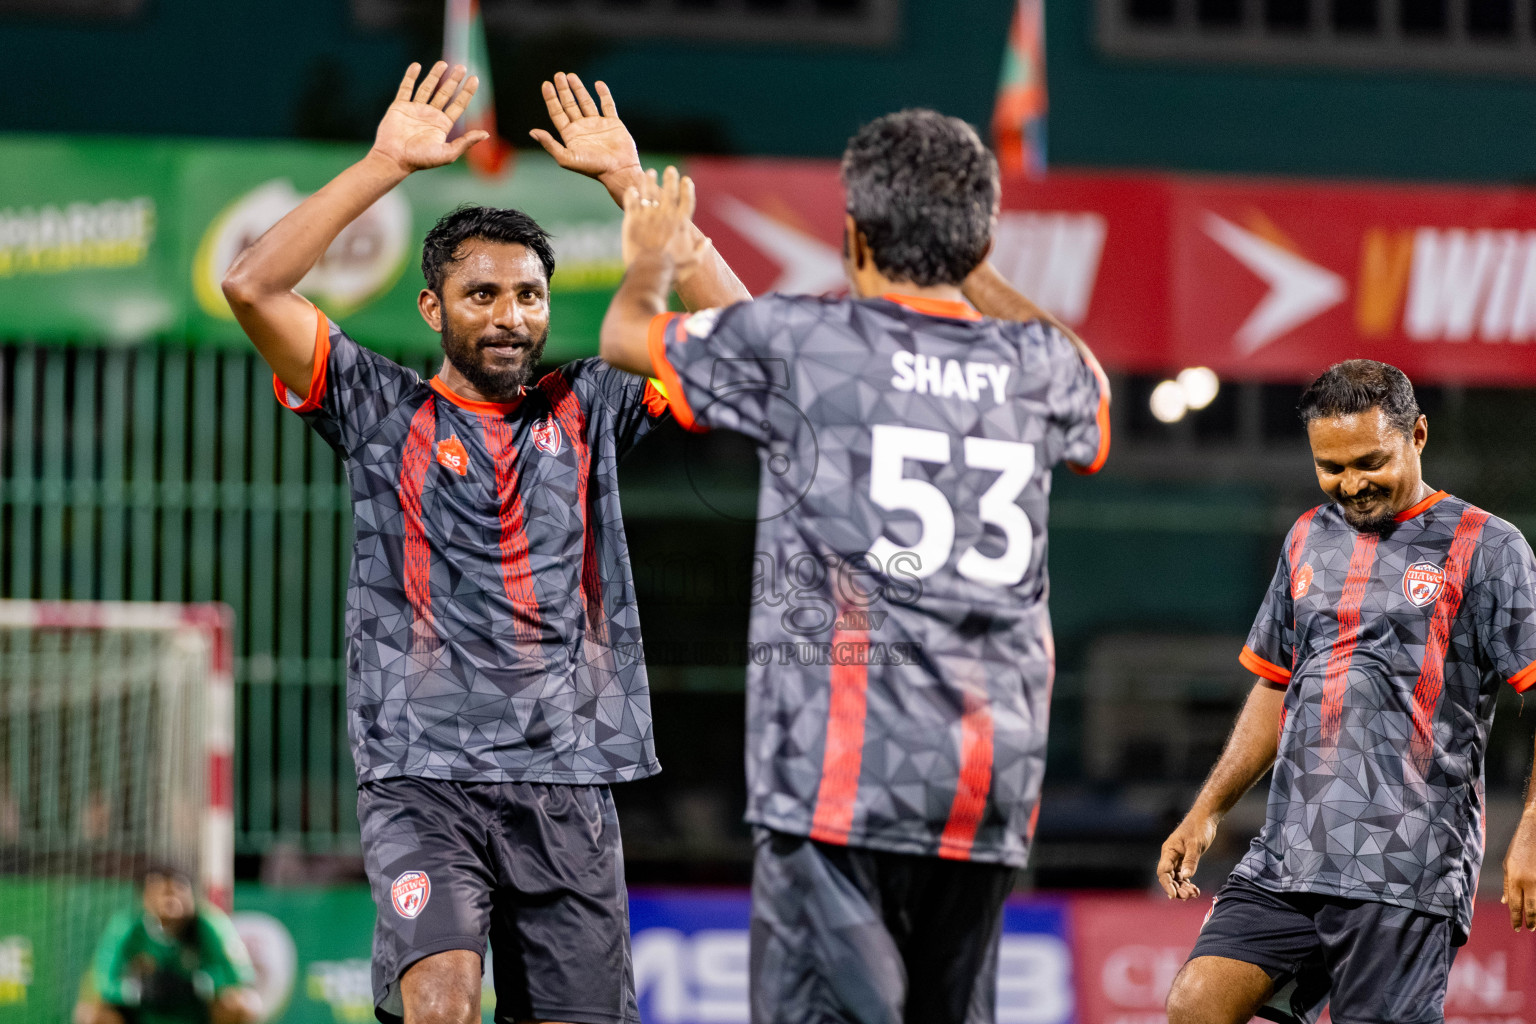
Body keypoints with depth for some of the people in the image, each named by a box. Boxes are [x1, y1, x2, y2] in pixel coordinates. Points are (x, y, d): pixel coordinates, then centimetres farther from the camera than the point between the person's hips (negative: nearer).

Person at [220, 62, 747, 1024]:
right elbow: (253, 287, -5)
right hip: (423, 779, -3)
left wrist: (627, 178, 1)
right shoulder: (384, 409, 6)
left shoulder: (588, 408, 13)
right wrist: (386, 165, -6)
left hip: (569, 785, 3)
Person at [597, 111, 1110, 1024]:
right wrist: (970, 272, 51)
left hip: (844, 765, -5)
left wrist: (653, 253, 40)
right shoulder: (1040, 367, 11)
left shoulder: (801, 341, -1)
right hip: (994, 777, 5)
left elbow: (628, 334, 18)